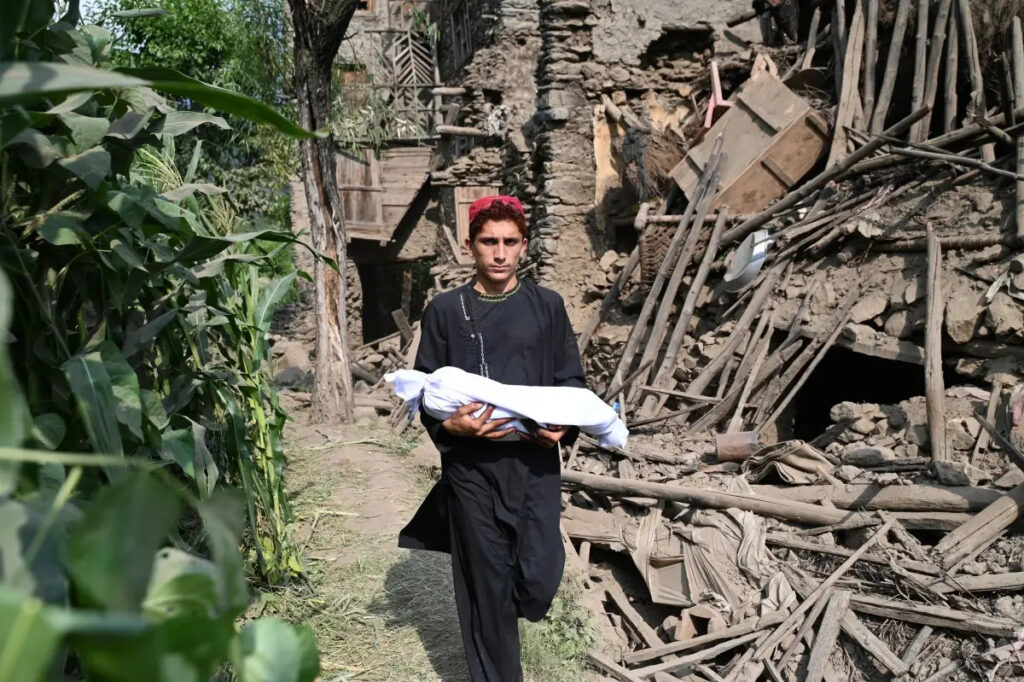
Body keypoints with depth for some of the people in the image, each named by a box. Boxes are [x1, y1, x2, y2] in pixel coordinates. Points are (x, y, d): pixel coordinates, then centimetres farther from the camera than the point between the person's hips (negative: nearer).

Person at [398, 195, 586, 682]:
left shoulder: (547, 305, 7)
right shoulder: (445, 310, 3)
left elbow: (572, 380, 9)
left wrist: (565, 424, -11)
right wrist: (449, 425, -16)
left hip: (535, 460, 1)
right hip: (472, 465, -1)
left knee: (540, 578, -6)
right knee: (485, 584, 6)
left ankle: (510, 606, 30)